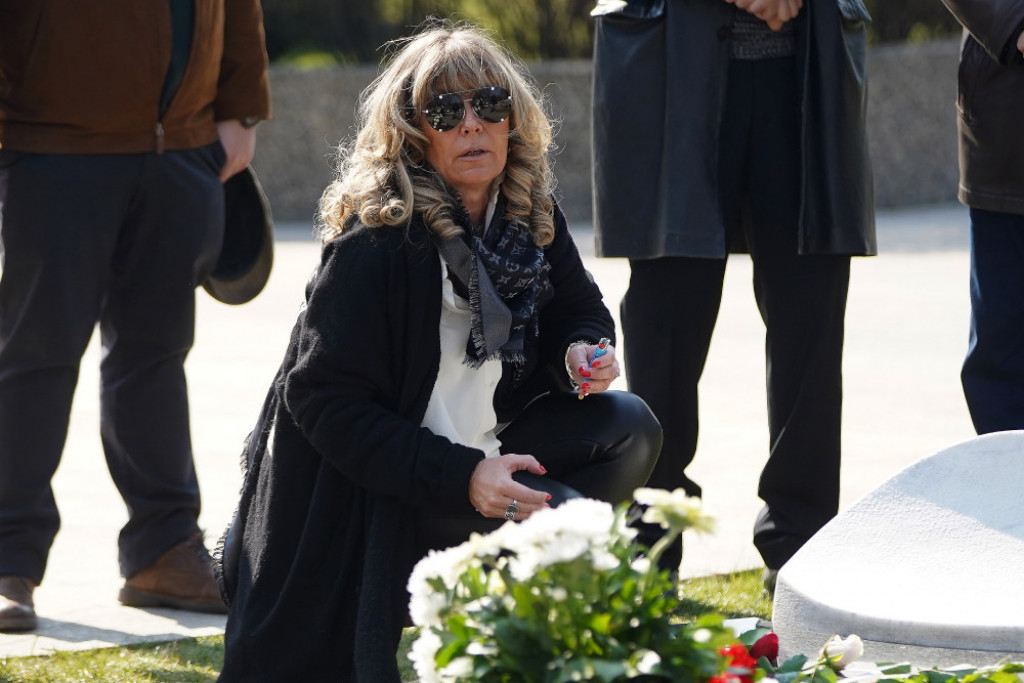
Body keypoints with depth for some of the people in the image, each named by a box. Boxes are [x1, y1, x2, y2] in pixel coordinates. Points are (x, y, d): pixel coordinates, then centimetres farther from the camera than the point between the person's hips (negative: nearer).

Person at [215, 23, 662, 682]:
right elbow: (324, 399, -24)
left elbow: (581, 308, 17)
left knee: (628, 429, -9)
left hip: (485, 449, 8)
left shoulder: (530, 215, 0)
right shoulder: (375, 242, -22)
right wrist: (460, 477, -31)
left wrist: (583, 353, -11)